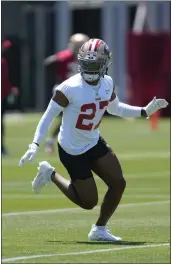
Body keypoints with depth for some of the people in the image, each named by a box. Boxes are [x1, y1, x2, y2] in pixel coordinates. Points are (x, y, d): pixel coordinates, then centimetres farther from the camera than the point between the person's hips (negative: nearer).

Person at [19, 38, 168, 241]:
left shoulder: (107, 84, -5)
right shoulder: (70, 88, -25)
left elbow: (115, 109, 15)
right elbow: (49, 116, -17)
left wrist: (145, 111, 5)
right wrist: (35, 145, -24)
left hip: (94, 143, 7)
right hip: (72, 150, -7)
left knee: (118, 183, 1)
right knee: (89, 202, -3)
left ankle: (99, 230, 21)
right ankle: (51, 175, 19)